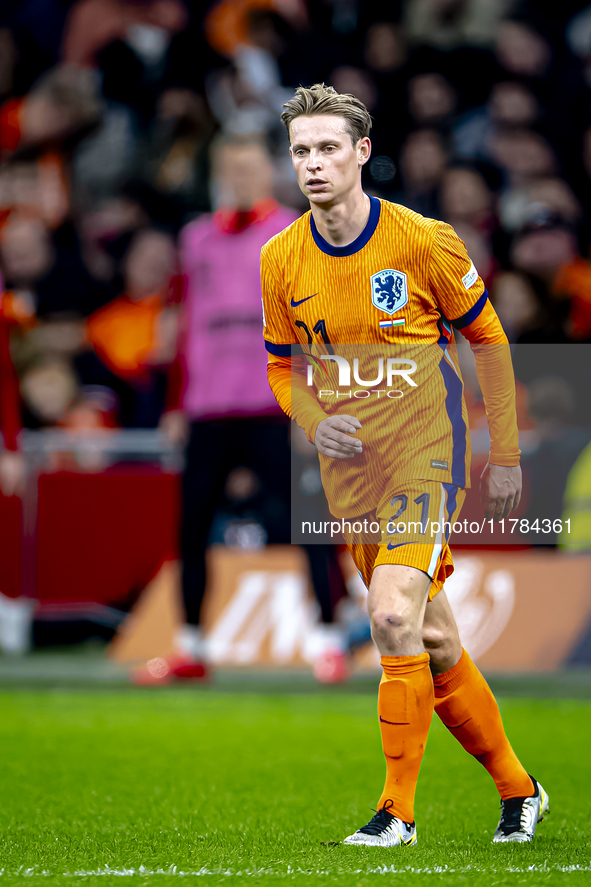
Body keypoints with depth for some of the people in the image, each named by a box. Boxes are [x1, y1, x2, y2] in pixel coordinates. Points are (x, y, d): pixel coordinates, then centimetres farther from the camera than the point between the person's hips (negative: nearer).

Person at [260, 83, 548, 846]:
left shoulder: (424, 242, -10)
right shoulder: (280, 261, 0)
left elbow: (488, 339, 1)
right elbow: (283, 365, 13)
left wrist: (504, 455, 1)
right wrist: (315, 423, -8)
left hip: (428, 454, -4)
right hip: (350, 469, 4)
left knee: (394, 616, -22)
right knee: (431, 641, 9)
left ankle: (398, 811, -13)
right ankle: (517, 790, 26)